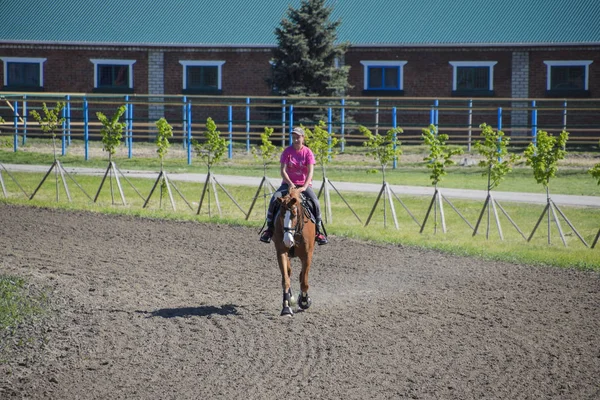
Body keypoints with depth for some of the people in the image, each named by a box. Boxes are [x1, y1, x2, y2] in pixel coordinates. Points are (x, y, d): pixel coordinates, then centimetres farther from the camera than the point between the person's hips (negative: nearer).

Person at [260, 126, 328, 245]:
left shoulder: (308, 152, -3)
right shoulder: (287, 151, -2)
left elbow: (310, 172, -11)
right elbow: (283, 170, -8)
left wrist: (304, 187, -25)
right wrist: (290, 184, -23)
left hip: (304, 184, -1)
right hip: (288, 183, 1)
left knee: (315, 202, -26)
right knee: (274, 200, -24)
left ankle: (318, 231, -13)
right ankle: (270, 228, -11)